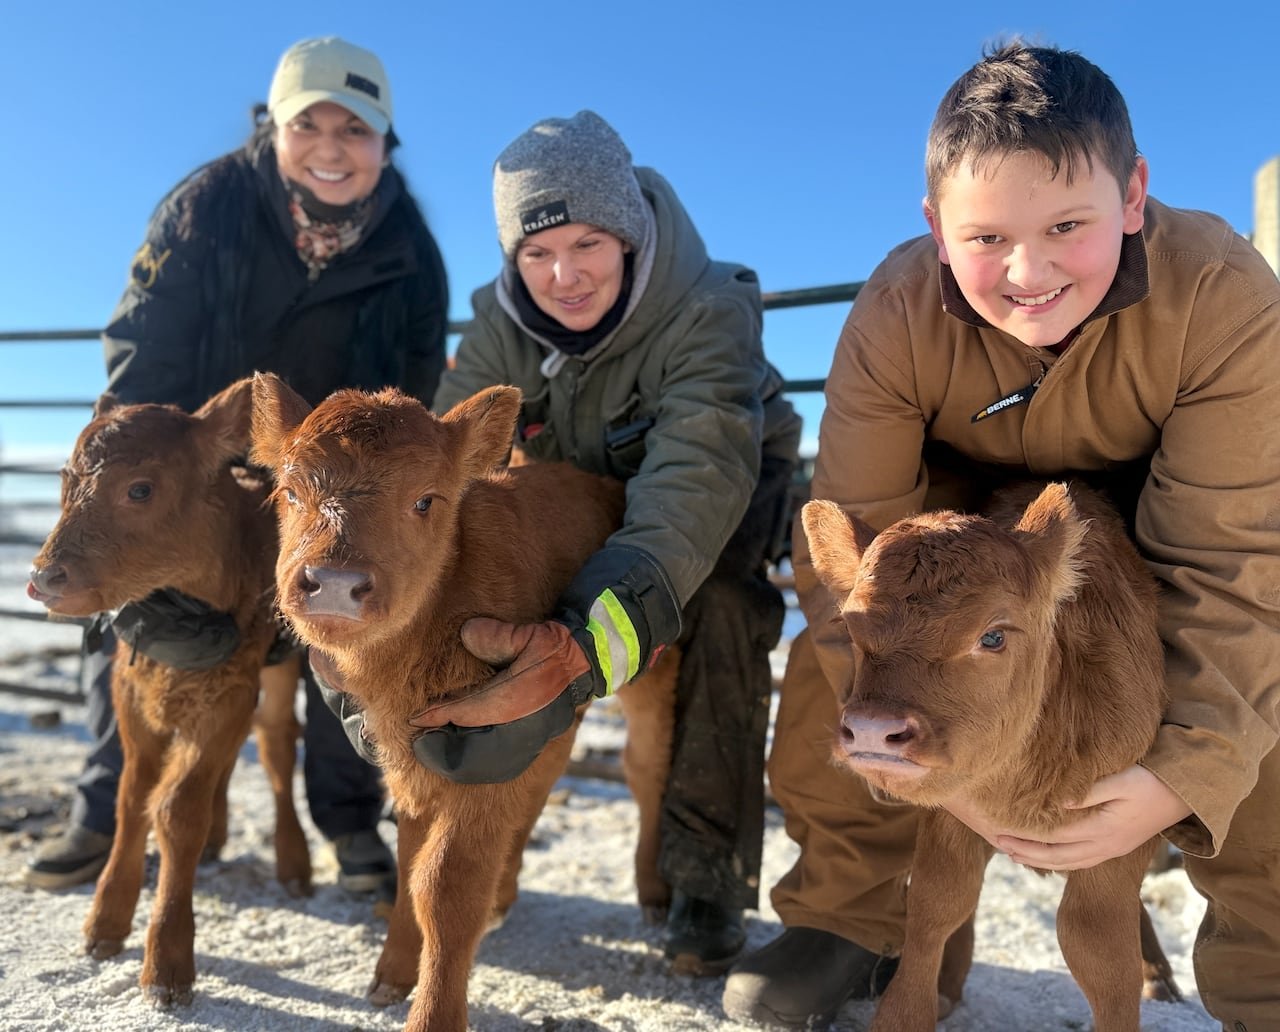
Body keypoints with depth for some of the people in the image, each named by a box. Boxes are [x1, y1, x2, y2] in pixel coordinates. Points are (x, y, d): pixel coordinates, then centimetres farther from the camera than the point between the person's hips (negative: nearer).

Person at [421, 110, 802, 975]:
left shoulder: (708, 314, -34)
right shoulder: (505, 321, -18)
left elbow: (696, 487, -49)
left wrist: (585, 641, -64)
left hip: (730, 497, -4)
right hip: (579, 498, 5)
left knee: (717, 599, -35)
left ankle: (710, 877, -18)